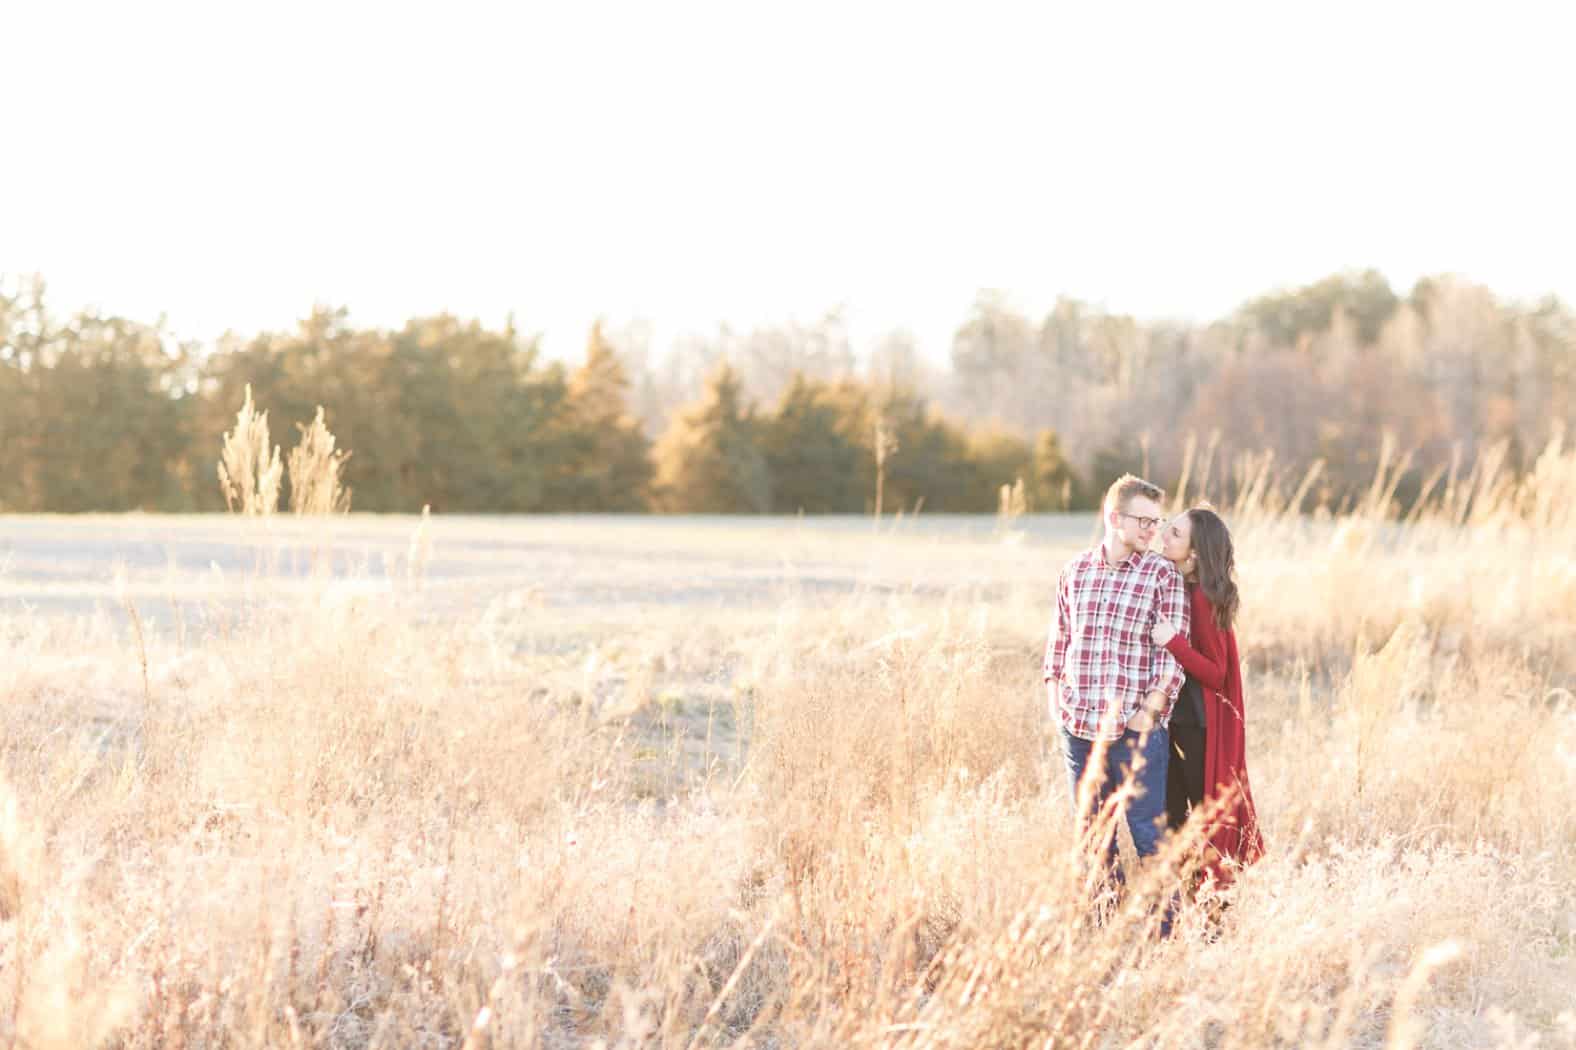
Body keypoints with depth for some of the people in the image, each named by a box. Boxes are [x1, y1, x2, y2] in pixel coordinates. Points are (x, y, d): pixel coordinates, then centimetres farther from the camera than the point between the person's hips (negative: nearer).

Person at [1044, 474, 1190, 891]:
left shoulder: (1162, 574, -2)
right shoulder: (1075, 570, 9)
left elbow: (1174, 649, -6)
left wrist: (1152, 708, -13)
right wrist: (1054, 695, 7)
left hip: (1135, 728, -4)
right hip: (1078, 724, 4)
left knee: (1148, 831, -3)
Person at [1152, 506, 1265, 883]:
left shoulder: (1202, 597, -19)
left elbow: (1215, 673, -17)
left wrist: (1173, 643, -27)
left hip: (1197, 725, -8)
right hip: (1169, 718, 8)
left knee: (1208, 816, 2)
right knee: (1168, 815, 11)